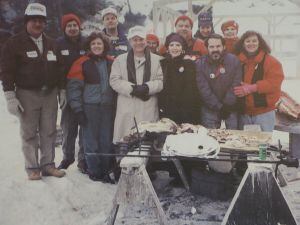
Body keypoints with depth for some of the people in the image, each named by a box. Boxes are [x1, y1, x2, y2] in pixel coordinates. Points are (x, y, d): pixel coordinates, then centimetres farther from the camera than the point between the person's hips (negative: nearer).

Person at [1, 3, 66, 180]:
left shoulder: (51, 44, 14)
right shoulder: (15, 43, -2)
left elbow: (58, 69, 18)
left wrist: (62, 91, 13)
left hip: (50, 94, 4)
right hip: (27, 94, -4)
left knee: (49, 132, 6)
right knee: (29, 133, 2)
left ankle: (47, 164, 17)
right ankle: (32, 167, 12)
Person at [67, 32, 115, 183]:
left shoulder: (112, 63, 11)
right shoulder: (82, 63, 0)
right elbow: (74, 86, -4)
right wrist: (77, 108, -10)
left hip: (108, 107, 3)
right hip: (89, 107, -3)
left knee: (106, 140, 7)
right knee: (91, 140, 1)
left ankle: (105, 170, 20)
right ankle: (94, 171, 14)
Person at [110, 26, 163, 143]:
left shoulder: (156, 59, 9)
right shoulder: (120, 60, 11)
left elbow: (161, 81, 2)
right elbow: (114, 81, 2)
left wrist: (147, 87, -16)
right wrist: (132, 89, -12)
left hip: (149, 109, 0)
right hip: (127, 109, 1)